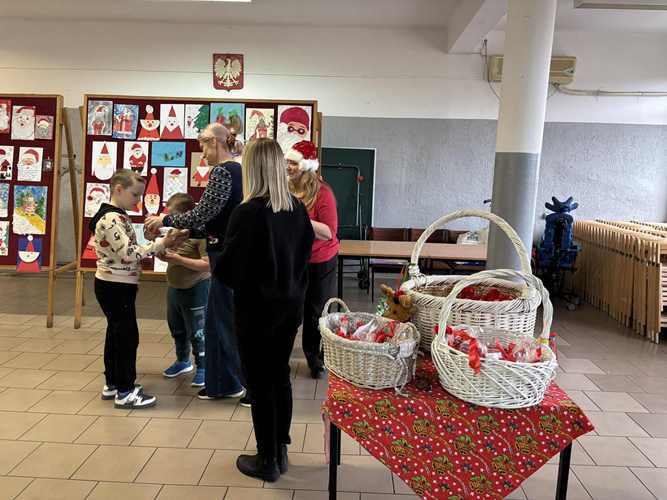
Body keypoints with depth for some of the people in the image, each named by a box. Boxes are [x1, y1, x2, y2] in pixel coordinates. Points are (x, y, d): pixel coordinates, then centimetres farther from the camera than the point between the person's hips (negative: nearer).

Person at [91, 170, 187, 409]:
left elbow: (129, 251, 10)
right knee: (127, 336, -3)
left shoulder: (118, 216, 11)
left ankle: (112, 384, 29)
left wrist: (162, 244, 0)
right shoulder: (111, 219, -20)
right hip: (116, 287, -10)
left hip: (116, 286, 10)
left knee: (116, 333, 17)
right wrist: (161, 243, -23)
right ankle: (125, 392, 7)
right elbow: (128, 254, -26)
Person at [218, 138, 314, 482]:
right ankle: (280, 452, 30)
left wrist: (219, 267, 8)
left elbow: (227, 268, -14)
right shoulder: (297, 208, -1)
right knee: (280, 376, 17)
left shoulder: (247, 212, -20)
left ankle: (267, 461, 20)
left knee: (260, 383, 7)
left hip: (256, 308, -6)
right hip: (290, 304, 6)